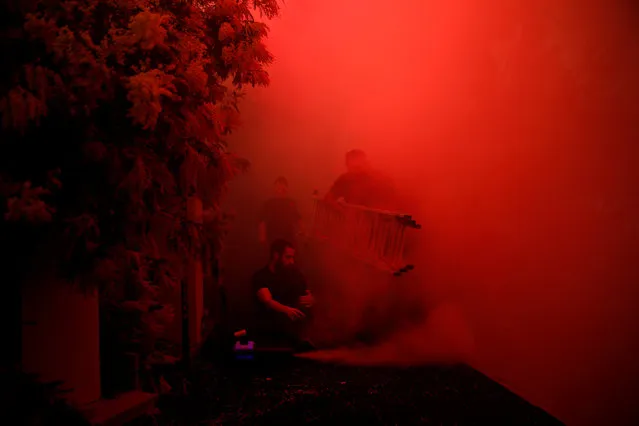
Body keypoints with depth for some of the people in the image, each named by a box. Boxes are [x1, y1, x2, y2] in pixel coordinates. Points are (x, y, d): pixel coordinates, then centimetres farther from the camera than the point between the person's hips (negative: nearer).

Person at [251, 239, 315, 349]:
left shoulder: (294, 272, 12)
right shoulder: (260, 276, -2)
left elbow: (311, 298, 13)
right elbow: (267, 301, -18)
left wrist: (310, 300, -12)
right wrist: (287, 310, -38)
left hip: (295, 321, 4)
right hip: (269, 323, -4)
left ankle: (300, 338, -34)